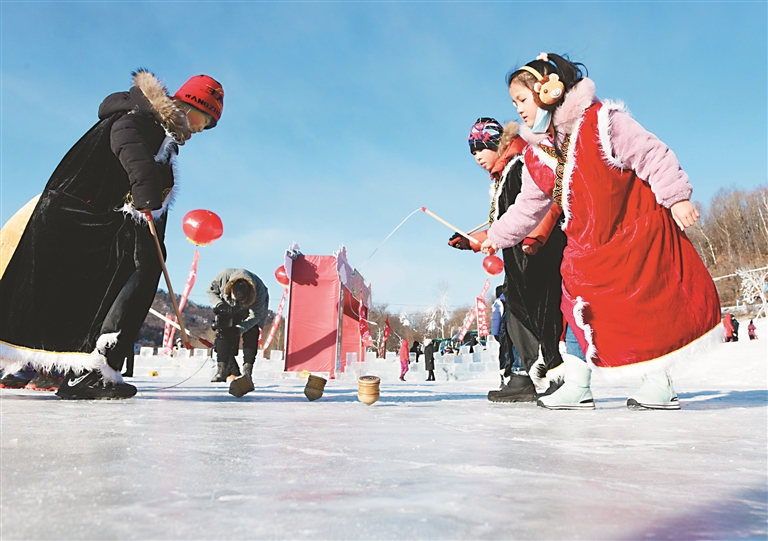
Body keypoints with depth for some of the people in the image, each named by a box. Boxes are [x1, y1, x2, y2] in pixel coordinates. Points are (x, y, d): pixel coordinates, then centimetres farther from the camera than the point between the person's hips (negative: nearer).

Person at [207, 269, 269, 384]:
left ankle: (247, 372, -19)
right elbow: (210, 290, -15)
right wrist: (218, 303, -35)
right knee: (223, 331, -13)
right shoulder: (223, 276, -37)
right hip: (229, 308, 2)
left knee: (251, 333, -20)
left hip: (253, 306, -2)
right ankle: (222, 369, -9)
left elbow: (255, 315, -32)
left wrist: (240, 328, -44)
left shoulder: (259, 289, -41)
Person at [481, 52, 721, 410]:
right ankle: (576, 386, 10)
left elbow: (651, 155, -14)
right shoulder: (535, 154, 5)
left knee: (640, 304, -5)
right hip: (587, 243, 6)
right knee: (577, 305, 1)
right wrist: (496, 236, 10)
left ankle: (659, 383, 11)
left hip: (636, 229, -6)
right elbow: (529, 205, 12)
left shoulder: (601, 121, -14)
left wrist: (676, 197, -20)